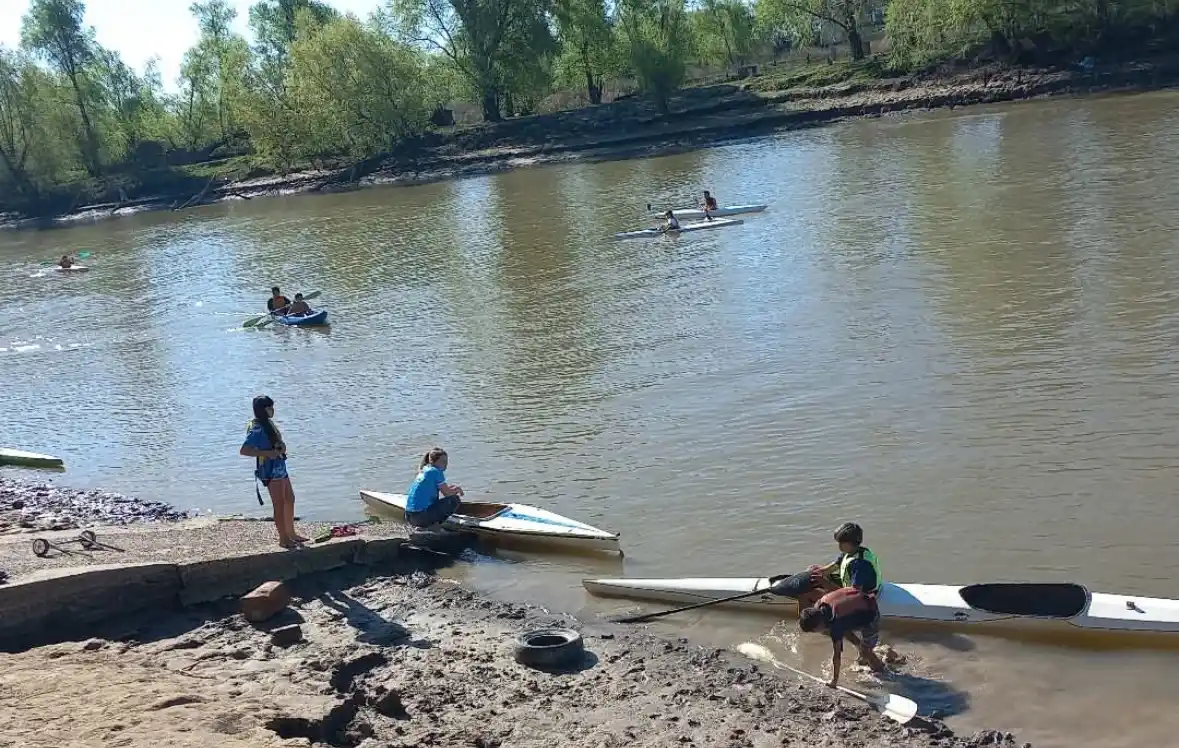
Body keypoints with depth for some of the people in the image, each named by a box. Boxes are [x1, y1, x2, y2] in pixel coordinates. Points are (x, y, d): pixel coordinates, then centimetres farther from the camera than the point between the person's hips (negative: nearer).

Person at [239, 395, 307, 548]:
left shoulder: (268, 423, 10)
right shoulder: (257, 429, -17)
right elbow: (244, 450, -25)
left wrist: (282, 446, 2)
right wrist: (267, 453, -28)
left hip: (280, 467, 10)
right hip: (270, 470, -10)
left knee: (290, 500, 17)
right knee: (280, 504, -4)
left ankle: (291, 533, 29)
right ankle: (283, 538, 5)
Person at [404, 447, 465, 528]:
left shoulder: (424, 470, 16)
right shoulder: (436, 472, -8)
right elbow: (447, 493, -4)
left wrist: (454, 488, 16)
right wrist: (457, 490, 15)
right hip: (421, 516, -9)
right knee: (455, 500, -1)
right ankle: (433, 524, -4)